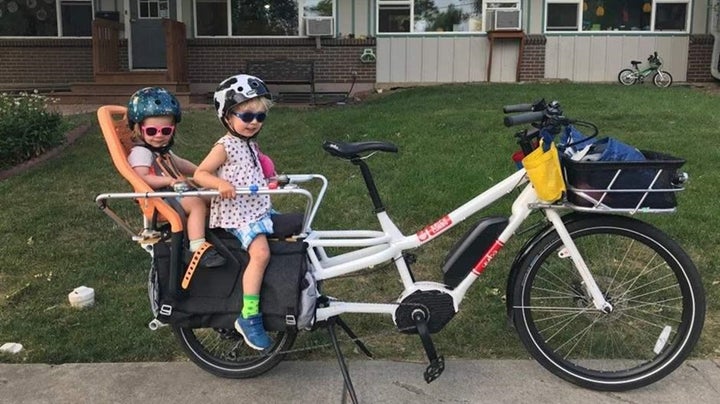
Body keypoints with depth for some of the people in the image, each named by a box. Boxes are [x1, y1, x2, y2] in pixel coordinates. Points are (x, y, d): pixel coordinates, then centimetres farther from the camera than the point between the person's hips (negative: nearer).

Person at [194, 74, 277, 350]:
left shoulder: (251, 144, 17)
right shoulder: (225, 146, -10)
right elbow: (200, 174, -16)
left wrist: (270, 179, 20)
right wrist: (221, 184, -31)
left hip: (260, 209, 10)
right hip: (237, 213, -9)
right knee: (261, 253, -27)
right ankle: (249, 318, -20)